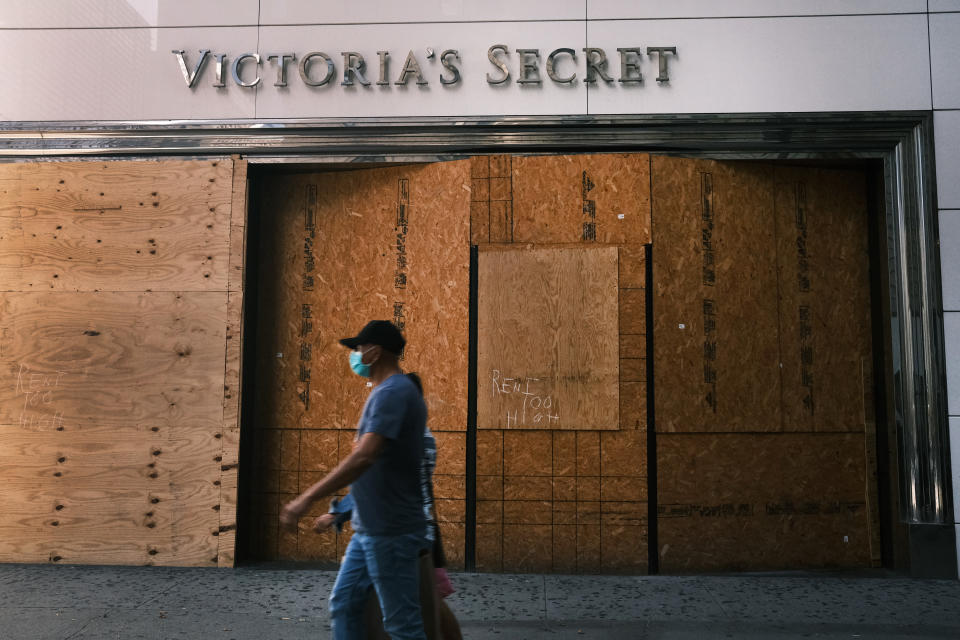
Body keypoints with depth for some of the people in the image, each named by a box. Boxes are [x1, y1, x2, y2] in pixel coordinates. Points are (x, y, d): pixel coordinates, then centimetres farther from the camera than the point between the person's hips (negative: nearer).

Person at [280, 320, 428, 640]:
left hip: (389, 532, -10)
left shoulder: (392, 392, -18)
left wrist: (307, 498, -29)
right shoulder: (392, 391, 14)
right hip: (369, 529, 10)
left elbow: (364, 457, -30)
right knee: (343, 605, 14)